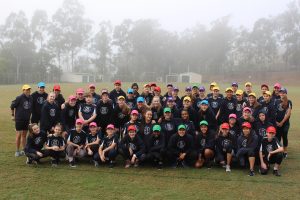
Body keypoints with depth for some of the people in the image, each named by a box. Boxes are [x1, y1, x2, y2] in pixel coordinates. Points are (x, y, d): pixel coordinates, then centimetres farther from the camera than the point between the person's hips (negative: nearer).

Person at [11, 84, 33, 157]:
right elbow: (12, 106, -4)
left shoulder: (30, 98, 2)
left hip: (27, 119, 5)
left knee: (24, 135, 12)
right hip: (19, 119, -5)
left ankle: (24, 150, 21)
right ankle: (17, 151, 8)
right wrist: (13, 115, 1)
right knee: (18, 135, -1)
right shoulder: (19, 98, -12)